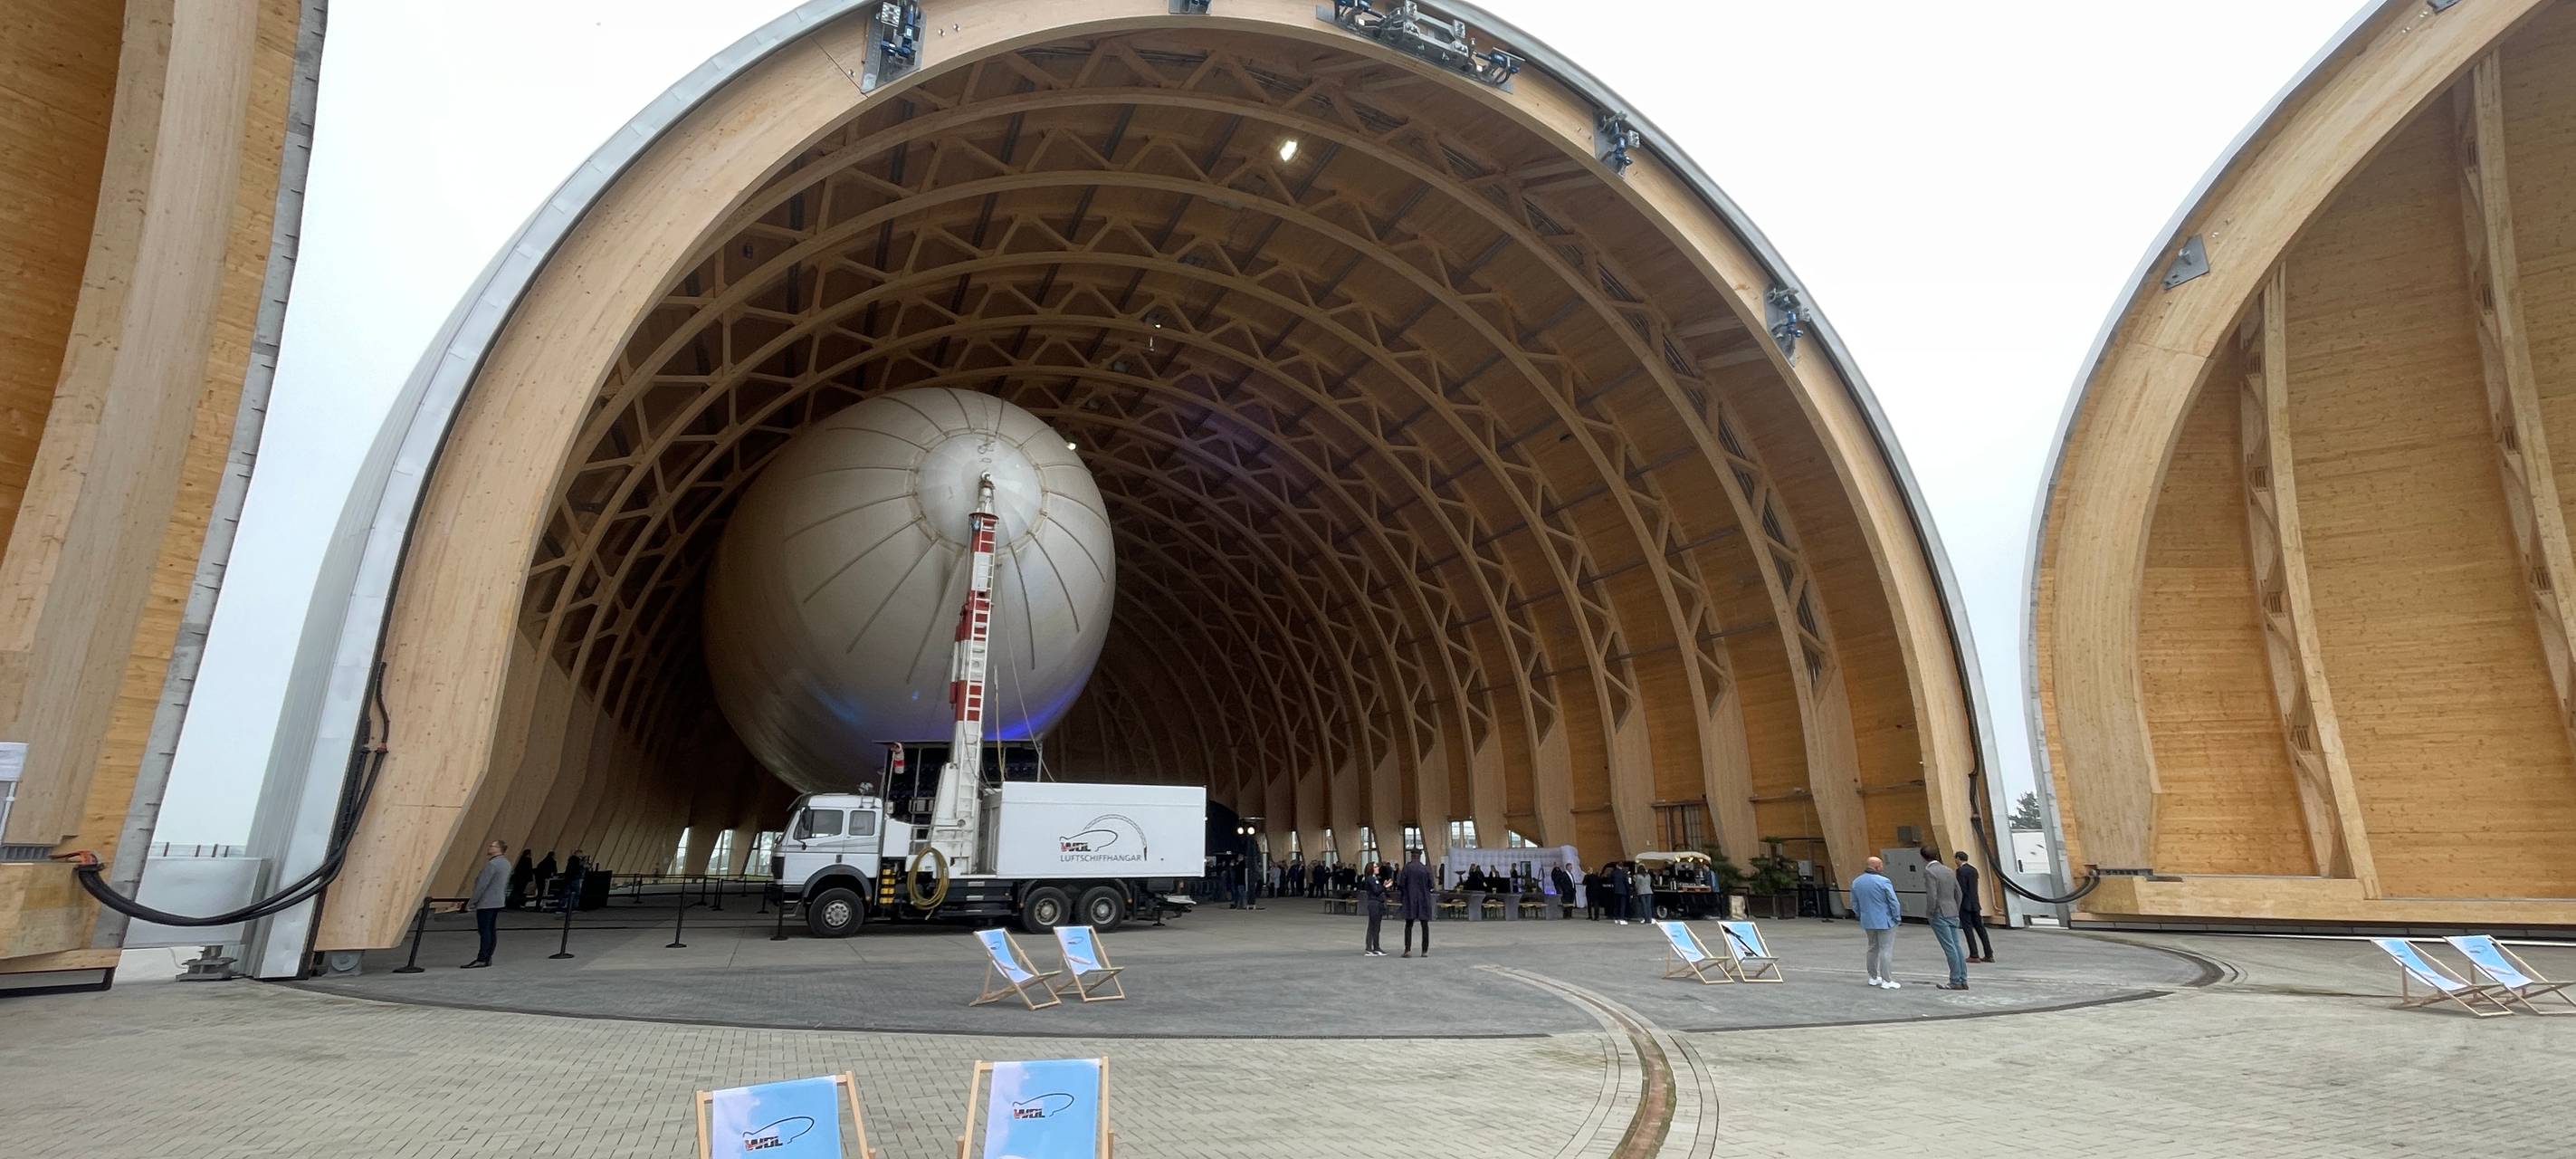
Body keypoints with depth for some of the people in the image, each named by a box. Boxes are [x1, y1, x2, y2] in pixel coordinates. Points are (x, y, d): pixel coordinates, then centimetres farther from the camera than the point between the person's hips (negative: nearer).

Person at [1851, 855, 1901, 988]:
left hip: (1868, 922, 6)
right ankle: (1887, 981, -1)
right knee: (1886, 950, -1)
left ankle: (1873, 977, 24)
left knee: (1873, 948, 18)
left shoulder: (1856, 882, 3)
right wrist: (1897, 918, 1)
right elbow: (1893, 902, -12)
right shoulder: (1883, 882, -16)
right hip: (1885, 922, -6)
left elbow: (1855, 904, 11)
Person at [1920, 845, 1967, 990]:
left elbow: (1932, 896, -19)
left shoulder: (1929, 871, -14)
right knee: (1956, 946, 11)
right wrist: (1955, 911, 20)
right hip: (1953, 914, 8)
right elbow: (1958, 892, 14)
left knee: (1950, 948, -4)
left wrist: (1929, 913, -7)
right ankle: (1963, 980, 14)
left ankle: (1955, 981, 0)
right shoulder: (1948, 870, 10)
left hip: (1939, 915, -8)